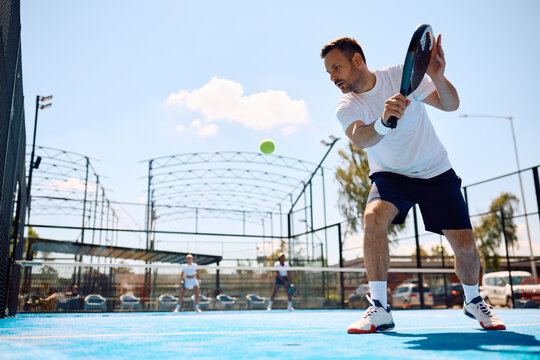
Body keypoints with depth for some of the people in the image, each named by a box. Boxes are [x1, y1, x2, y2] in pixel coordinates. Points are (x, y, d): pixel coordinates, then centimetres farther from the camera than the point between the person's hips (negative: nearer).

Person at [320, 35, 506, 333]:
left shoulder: (401, 76, -11)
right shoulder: (346, 107, -11)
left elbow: (450, 104, -15)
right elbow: (360, 139, -32)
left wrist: (438, 76, -35)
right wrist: (384, 122, -54)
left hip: (436, 172, 0)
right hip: (390, 175, 0)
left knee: (465, 245, -6)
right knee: (373, 218, -31)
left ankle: (473, 301, 25)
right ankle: (379, 309, -22)